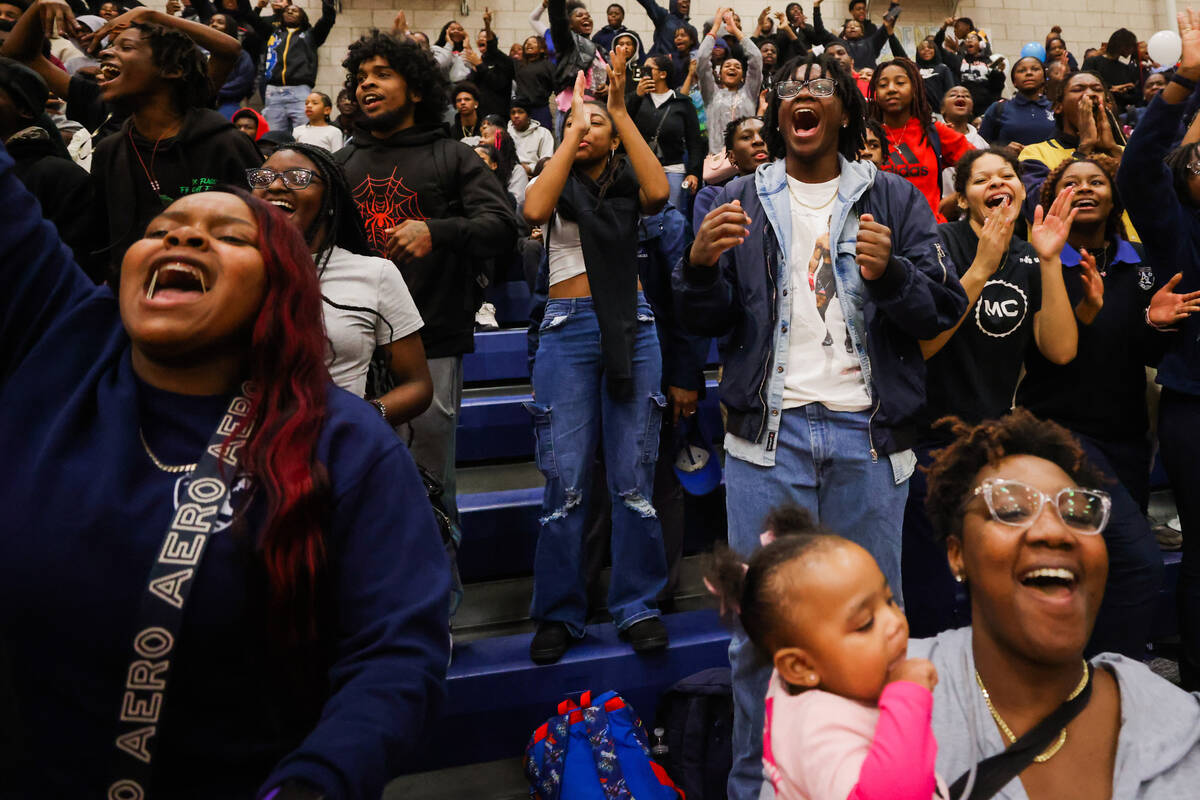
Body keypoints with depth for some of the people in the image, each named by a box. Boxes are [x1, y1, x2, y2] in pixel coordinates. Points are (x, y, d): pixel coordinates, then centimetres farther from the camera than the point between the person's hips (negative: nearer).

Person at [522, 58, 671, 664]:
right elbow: (535, 210, -13)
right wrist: (573, 130, -10)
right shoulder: (555, 183, 11)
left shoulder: (628, 183, 12)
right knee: (565, 482, -1)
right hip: (568, 328, 0)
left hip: (631, 327, 1)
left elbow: (658, 192, -13)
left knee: (633, 477, 2)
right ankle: (559, 614, 11)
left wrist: (622, 112, -11)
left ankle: (637, 606, 14)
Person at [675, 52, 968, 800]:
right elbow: (707, 320, 7)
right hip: (768, 434, 0)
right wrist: (701, 264, -14)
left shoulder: (895, 200, 8)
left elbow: (944, 309, 1)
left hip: (869, 436, 0)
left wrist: (890, 275, -19)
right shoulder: (741, 200, 11)